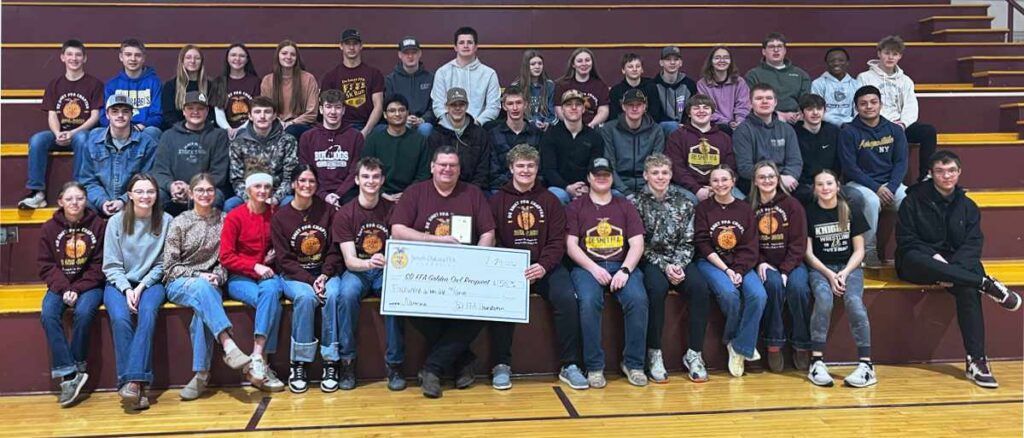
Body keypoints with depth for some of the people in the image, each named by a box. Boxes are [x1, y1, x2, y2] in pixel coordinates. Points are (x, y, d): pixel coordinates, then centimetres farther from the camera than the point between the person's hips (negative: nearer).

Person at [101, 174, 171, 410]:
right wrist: (127, 289, -14)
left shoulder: (166, 221, 1)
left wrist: (141, 287, -11)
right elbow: (111, 265, 1)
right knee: (120, 319, -29)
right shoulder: (116, 221, 2)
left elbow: (162, 264, 2)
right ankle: (133, 383, -30)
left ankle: (134, 381, -38)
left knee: (147, 314, -32)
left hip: (151, 282, 0)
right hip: (119, 283, 1)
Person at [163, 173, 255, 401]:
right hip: (179, 284, -1)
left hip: (209, 283, 1)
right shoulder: (179, 222, 4)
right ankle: (229, 346, -48)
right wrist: (198, 276, -13)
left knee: (203, 307, -34)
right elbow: (170, 265, 0)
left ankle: (202, 374, -30)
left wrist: (217, 278, -12)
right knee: (201, 288, -37)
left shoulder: (223, 220, 8)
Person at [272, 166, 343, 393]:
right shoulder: (280, 217, 1)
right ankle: (298, 364, -23)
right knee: (305, 297, -33)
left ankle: (331, 363, -23)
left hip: (326, 272, 1)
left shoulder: (327, 210, 5)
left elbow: (334, 250, 4)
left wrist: (324, 275, -12)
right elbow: (284, 259, -3)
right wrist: (310, 281, -16)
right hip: (294, 275, -1)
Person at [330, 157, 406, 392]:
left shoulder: (393, 210, 2)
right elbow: (349, 260, -9)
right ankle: (347, 360, -18)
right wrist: (369, 263, -32)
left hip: (387, 270, 1)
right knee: (347, 294, -33)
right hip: (357, 270, 0)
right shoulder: (344, 214, -2)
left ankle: (395, 363, -19)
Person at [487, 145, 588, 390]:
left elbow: (557, 241, 4)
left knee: (567, 298, -25)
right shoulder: (498, 200, 9)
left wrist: (543, 266, -15)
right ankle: (501, 365, -14)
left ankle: (569, 365, -12)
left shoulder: (550, 200, 12)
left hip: (545, 266, 1)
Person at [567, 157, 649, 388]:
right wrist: (594, 268, -13)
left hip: (622, 266, 2)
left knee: (638, 299, -29)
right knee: (589, 301, -33)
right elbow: (571, 246, 3)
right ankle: (594, 367, -21)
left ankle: (633, 364, -14)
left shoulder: (625, 206, 17)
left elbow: (637, 244, 8)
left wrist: (625, 270, -10)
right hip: (587, 267, -1)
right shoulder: (576, 207, 12)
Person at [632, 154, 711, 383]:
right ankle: (654, 354, -22)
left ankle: (694, 353, -16)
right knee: (657, 287, -34)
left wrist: (678, 265, -13)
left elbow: (687, 242, 5)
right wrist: (664, 266, -15)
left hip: (679, 261, 3)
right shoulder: (637, 202, 0)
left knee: (699, 287, -26)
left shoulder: (683, 202, 8)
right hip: (650, 261, -2)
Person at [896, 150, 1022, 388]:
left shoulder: (967, 205, 11)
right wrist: (934, 257, -19)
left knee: (968, 288, -32)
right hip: (917, 264, -2)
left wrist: (952, 269, -17)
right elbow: (906, 240, -3)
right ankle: (987, 284, -37)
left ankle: (976, 360, -33)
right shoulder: (914, 200, 1)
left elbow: (974, 243, 2)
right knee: (916, 259, -40)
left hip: (956, 264, 3)